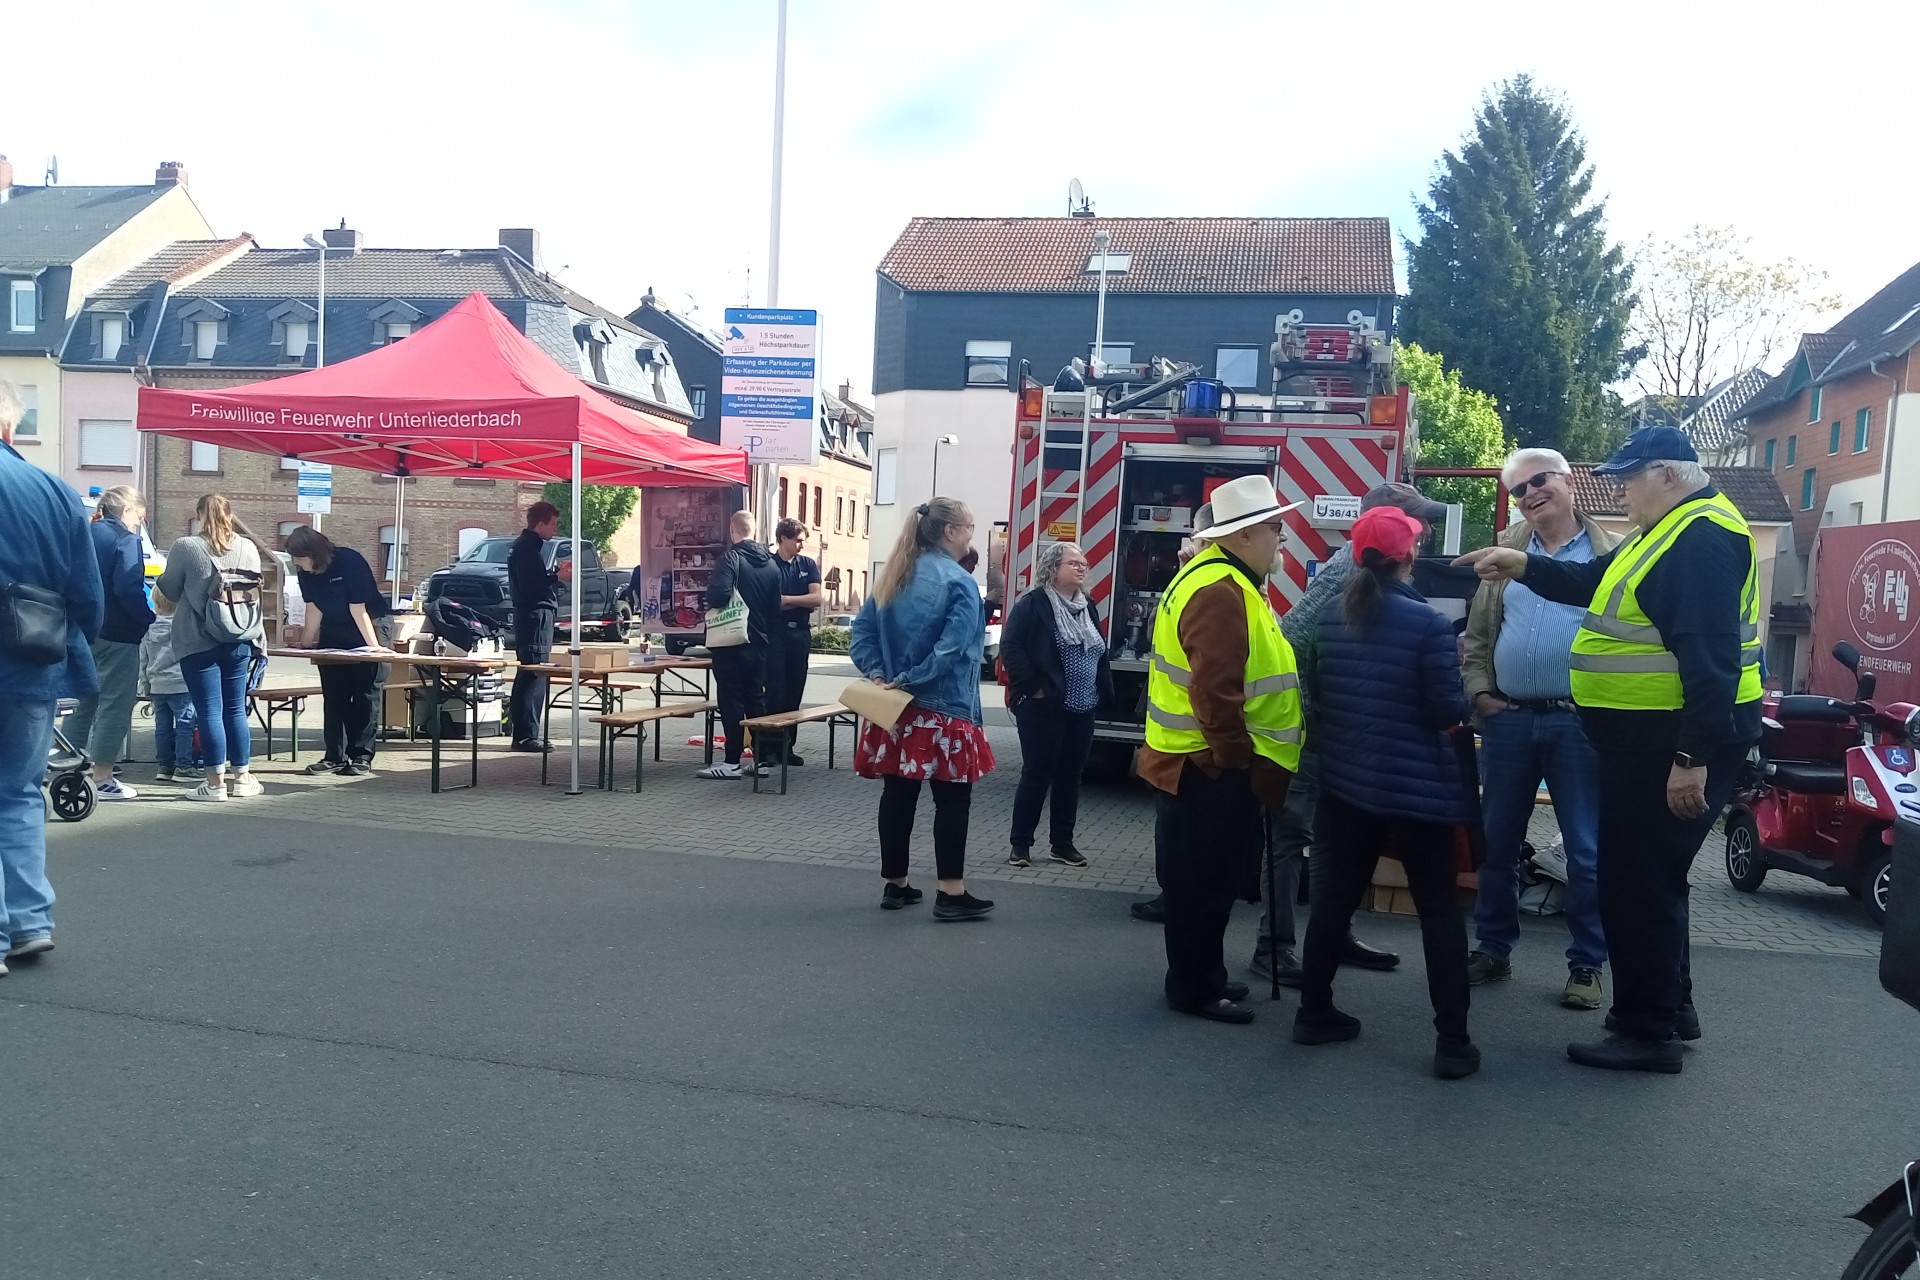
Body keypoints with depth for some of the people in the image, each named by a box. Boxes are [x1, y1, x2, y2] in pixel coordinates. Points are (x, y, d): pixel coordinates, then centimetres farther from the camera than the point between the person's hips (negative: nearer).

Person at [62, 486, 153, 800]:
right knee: (115, 704, -2)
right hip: (117, 634, -8)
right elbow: (129, 589, -23)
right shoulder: (126, 540, -12)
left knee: (83, 702, 17)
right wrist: (148, 617, -11)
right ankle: (102, 779, -2)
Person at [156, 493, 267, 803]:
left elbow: (169, 590, 2)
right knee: (236, 709, 11)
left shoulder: (185, 548, -8)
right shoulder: (248, 548, 2)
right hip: (239, 640, 4)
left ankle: (216, 782, 2)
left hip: (199, 642, -4)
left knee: (209, 711, 0)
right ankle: (242, 777, 15)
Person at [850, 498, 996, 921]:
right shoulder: (957, 581, -12)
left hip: (895, 710, 7)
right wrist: (910, 679, -14)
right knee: (953, 799, 1)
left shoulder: (892, 577, 10)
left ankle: (895, 884, 20)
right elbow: (952, 647, -21)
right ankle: (951, 893, 3)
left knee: (898, 794, 11)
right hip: (944, 712, -7)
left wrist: (877, 673, -1)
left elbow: (862, 630, 8)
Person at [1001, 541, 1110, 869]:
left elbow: (1099, 654, 19)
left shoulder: (1088, 608, 14)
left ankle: (1062, 844, 20)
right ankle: (1020, 843, 9)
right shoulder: (1033, 603, -8)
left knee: (1071, 776, 11)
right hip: (1043, 707, -7)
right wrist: (1032, 687, -17)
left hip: (1081, 710, 7)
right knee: (1037, 774, -1)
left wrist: (1103, 691, 9)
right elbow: (1010, 647, -14)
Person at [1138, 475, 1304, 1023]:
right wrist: (1237, 760, -20)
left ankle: (1203, 975, 31)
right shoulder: (1219, 593, -21)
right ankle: (1194, 988, 13)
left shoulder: (1223, 580, 14)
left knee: (1210, 875, 19)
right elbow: (1215, 690, -28)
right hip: (1210, 767, -11)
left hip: (1207, 761, 11)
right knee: (1204, 879, 1)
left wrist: (1240, 758, 21)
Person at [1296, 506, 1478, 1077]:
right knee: (1440, 912, 6)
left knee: (1333, 899, 15)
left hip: (1343, 784, 5)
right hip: (1416, 789, -5)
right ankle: (1452, 1043, 7)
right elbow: (1449, 711, -14)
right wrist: (1456, 700, 6)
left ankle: (1314, 1013, 24)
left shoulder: (1330, 621, 1)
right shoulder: (1428, 623, -16)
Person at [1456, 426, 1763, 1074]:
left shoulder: (1705, 535, -19)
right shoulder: (1666, 533, 16)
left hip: (1674, 745, -11)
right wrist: (1522, 566, 9)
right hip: (1650, 740, 11)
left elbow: (1711, 656, -26)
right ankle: (1671, 1007, 32)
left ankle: (1647, 1032, 7)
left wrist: (1692, 758, -28)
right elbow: (1591, 584, 24)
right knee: (1651, 876, 20)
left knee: (1636, 884, -4)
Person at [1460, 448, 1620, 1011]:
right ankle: (1493, 950, 23)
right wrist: (1479, 693, 2)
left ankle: (1587, 964, 15)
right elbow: (1476, 635, 14)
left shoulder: (1611, 555, 2)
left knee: (1586, 849, 3)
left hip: (1580, 721, -3)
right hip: (1507, 719, 3)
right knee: (1498, 843, 10)